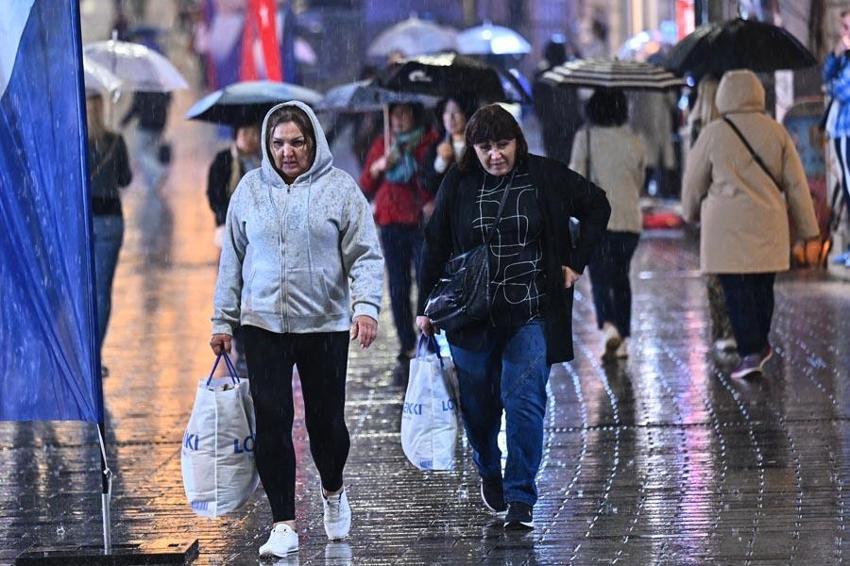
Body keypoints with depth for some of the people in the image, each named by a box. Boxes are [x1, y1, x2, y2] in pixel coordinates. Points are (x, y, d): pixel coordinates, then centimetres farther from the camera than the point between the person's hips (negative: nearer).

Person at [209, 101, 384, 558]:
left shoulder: (340, 188, -1)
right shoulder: (250, 189, 6)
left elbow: (365, 255, -4)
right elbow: (233, 259, 12)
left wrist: (366, 305, -19)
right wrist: (224, 321, 10)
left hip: (325, 324, -1)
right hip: (264, 326, 1)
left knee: (326, 419, 4)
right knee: (272, 423, -4)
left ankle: (333, 493, 35)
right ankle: (283, 525, 2)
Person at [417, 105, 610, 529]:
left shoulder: (546, 176, -2)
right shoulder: (459, 184, 1)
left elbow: (596, 206, 11)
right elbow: (435, 246, 7)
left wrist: (577, 262, 4)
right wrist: (425, 307, 5)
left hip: (531, 314, -2)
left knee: (524, 402, -12)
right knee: (478, 403, 11)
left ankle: (521, 497, -8)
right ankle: (489, 473, 39)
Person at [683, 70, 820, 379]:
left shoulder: (713, 133, -6)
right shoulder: (776, 132, 1)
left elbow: (694, 180, 5)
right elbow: (796, 183, 5)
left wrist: (692, 212, 25)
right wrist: (806, 225, 12)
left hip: (726, 225, -3)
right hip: (767, 224, 3)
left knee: (736, 289, -2)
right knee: (763, 285, 16)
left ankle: (751, 353, -8)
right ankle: (760, 345, 27)